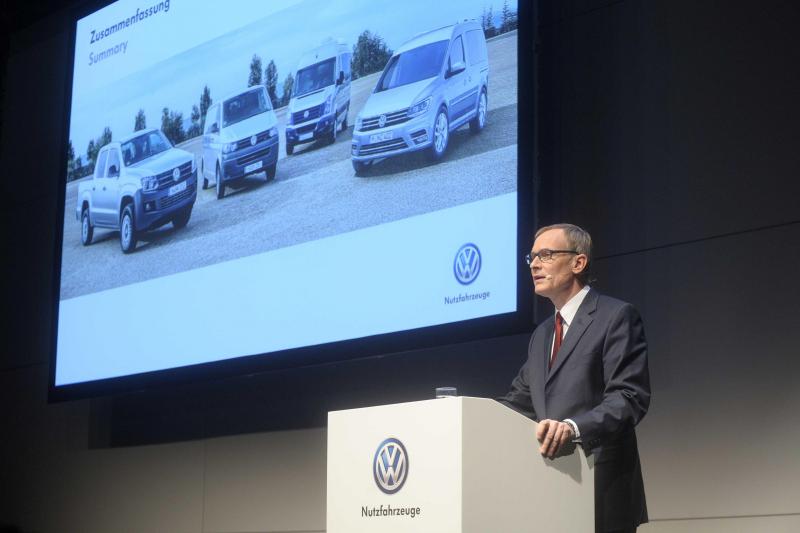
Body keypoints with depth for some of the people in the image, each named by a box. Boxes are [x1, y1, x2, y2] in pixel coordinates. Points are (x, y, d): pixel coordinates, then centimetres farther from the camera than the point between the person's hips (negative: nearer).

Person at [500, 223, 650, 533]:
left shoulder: (616, 317, -3)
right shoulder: (542, 334, 22)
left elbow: (630, 397, -14)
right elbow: (518, 401, 20)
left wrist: (574, 427, -30)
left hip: (601, 487, -7)